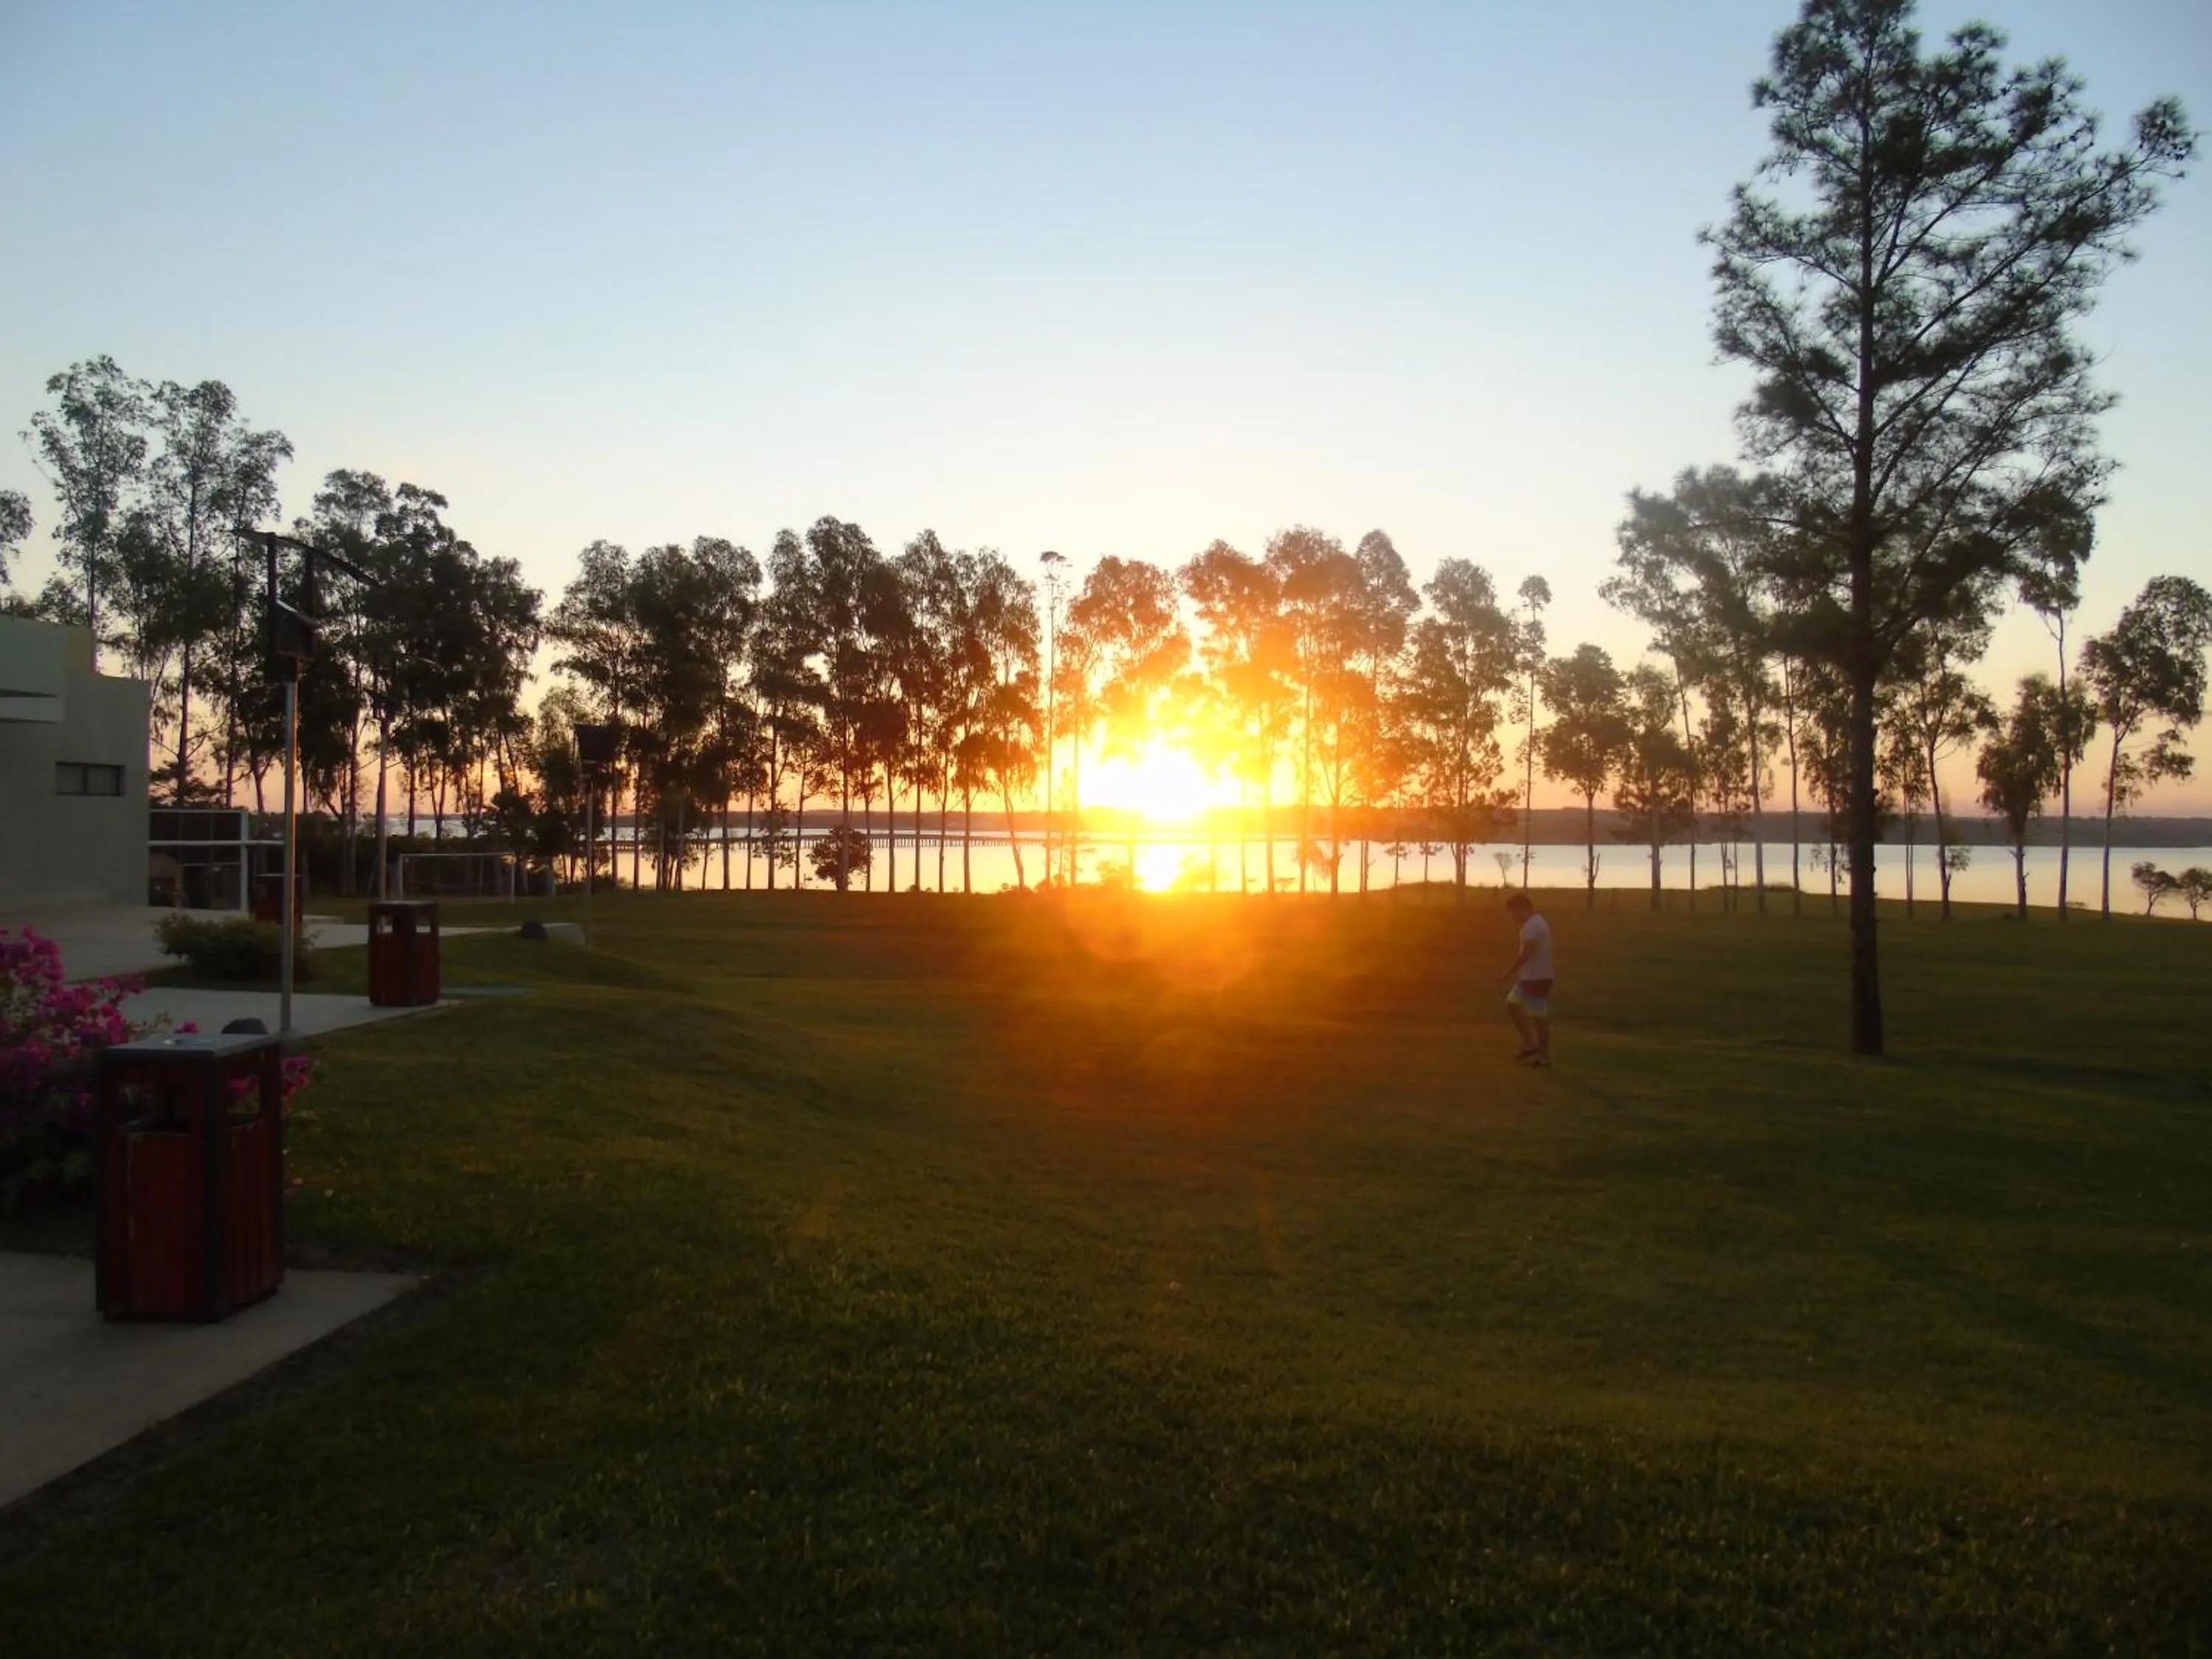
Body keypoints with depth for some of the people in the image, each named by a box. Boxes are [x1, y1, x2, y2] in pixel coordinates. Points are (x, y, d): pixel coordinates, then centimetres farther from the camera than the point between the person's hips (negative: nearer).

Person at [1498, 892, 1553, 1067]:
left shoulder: (1532, 926, -19)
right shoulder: (1536, 923, 14)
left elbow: (1526, 954, -24)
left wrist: (1508, 974, -18)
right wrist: (1519, 973, 22)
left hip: (1538, 979, -11)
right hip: (1530, 977, 11)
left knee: (1539, 1018, -1)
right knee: (1512, 1004, 16)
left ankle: (1544, 1057, 9)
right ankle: (1530, 1045, 21)